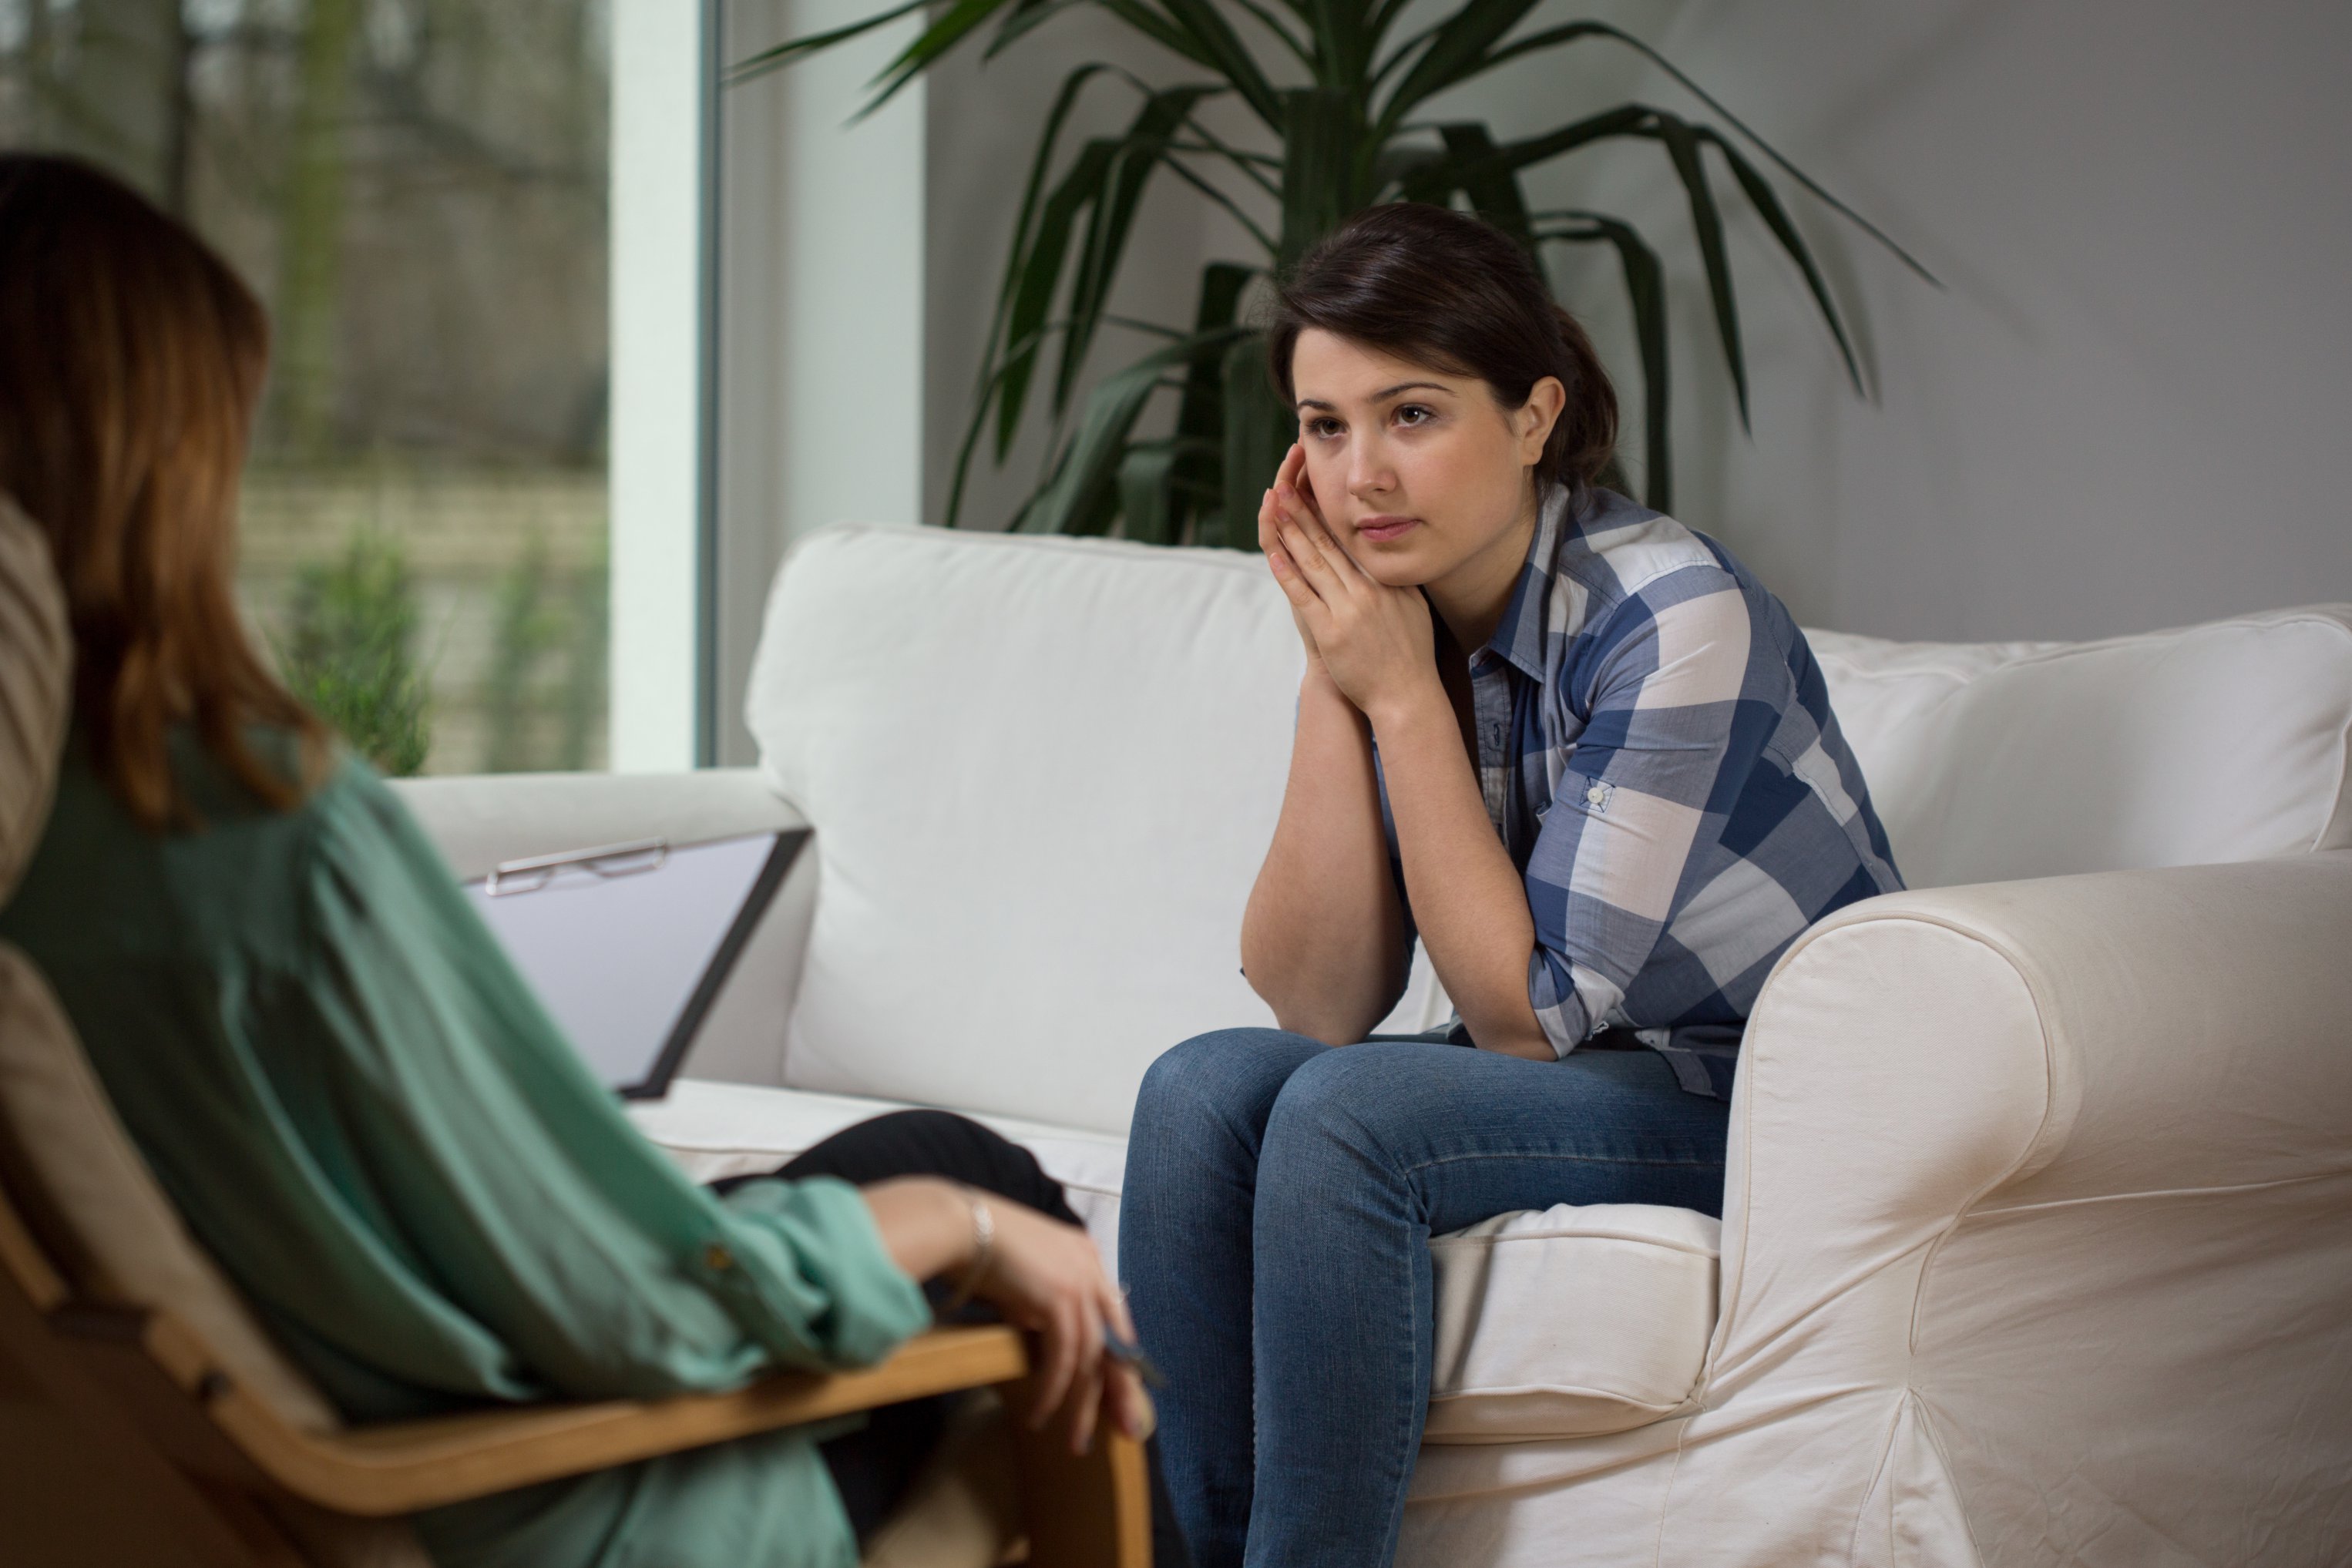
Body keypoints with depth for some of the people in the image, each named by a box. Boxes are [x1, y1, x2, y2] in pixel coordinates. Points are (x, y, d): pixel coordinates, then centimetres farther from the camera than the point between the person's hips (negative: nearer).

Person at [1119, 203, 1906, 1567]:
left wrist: (1403, 695, -21)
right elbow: (1319, 1005, -7)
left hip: (1767, 1099, -7)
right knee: (1205, 1091, -16)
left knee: (1345, 1117, -27)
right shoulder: (1398, 611, -2)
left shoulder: (1674, 617, -22)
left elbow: (1531, 1015, -20)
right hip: (1570, 1083, 7)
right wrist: (1334, 685, -15)